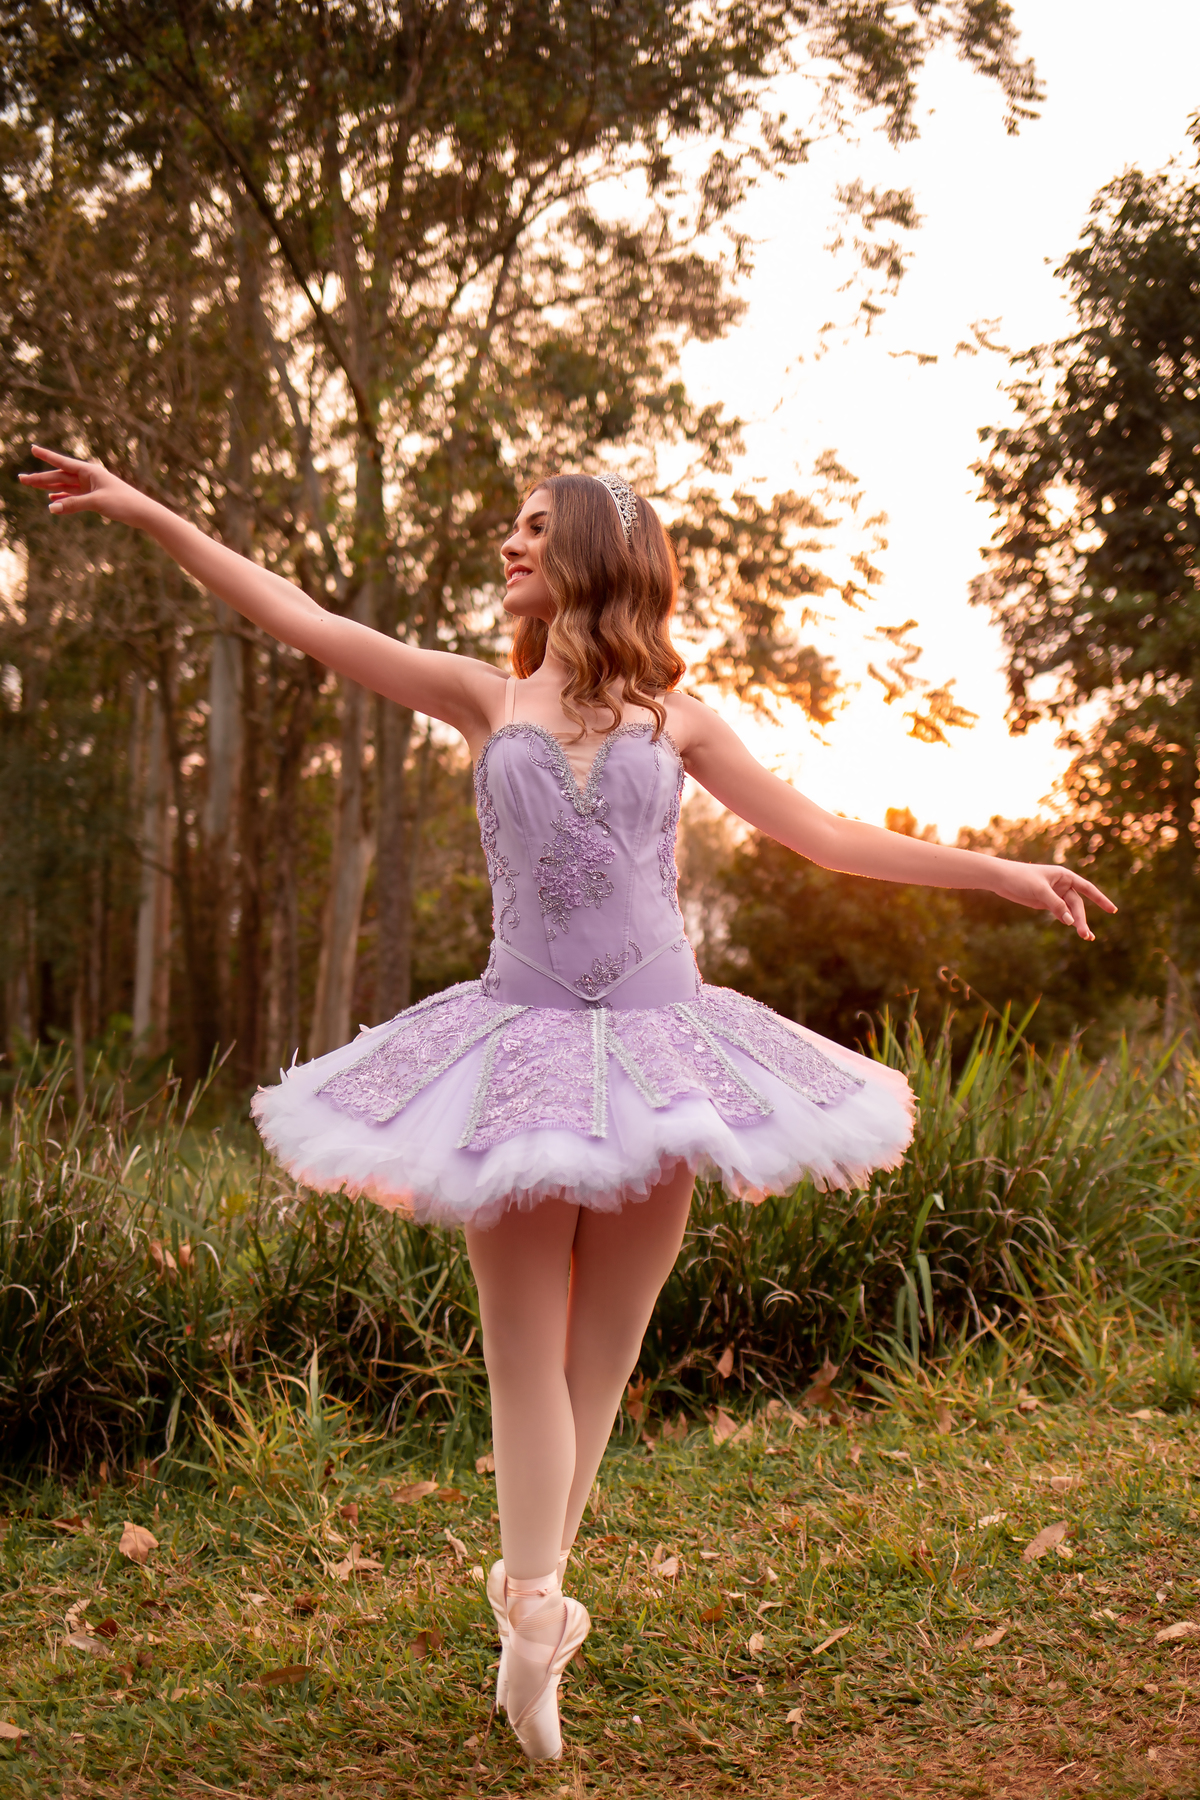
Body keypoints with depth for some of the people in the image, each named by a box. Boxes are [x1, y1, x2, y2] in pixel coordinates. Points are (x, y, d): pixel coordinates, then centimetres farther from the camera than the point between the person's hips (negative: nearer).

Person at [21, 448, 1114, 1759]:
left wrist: (1005, 872, 7)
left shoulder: (672, 717, 7)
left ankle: (530, 1599, 21)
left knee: (602, 1353, 7)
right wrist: (144, 512, -2)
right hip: (524, 1035, -1)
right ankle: (533, 1614, 11)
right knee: (526, 1350, 2)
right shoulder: (484, 699, 7)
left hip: (653, 1040, 1)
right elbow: (302, 621, 3)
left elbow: (824, 836, 9)